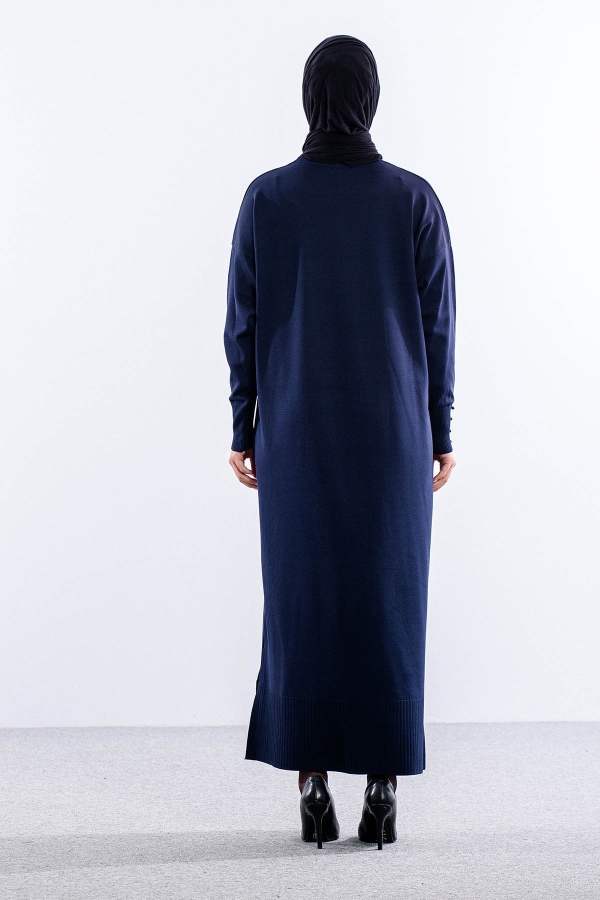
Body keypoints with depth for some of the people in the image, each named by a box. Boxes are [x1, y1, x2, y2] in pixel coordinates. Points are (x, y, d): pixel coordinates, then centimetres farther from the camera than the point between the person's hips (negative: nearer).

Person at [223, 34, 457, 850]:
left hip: (298, 431, 0)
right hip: (392, 432, 0)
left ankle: (312, 785, 7)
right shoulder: (416, 199, -5)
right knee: (390, 604, 6)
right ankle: (383, 790, 7)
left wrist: (244, 431, 7)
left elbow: (243, 325, -2)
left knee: (301, 603, 8)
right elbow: (438, 328, -3)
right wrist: (441, 434, 7)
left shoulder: (266, 197, -5)